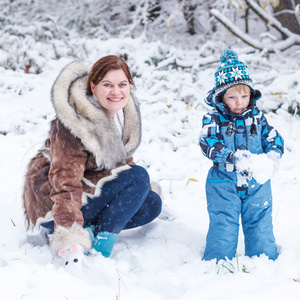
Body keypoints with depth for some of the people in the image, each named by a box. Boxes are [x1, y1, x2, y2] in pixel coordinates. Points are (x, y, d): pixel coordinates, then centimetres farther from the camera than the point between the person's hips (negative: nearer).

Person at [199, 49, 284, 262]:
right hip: (224, 182, -3)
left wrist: (271, 158, -20)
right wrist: (235, 158, -34)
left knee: (260, 225, 10)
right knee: (223, 227, 2)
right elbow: (209, 144, -21)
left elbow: (274, 139, 2)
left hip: (257, 183, 3)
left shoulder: (257, 117, 3)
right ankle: (217, 263, 20)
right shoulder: (213, 119, -7)